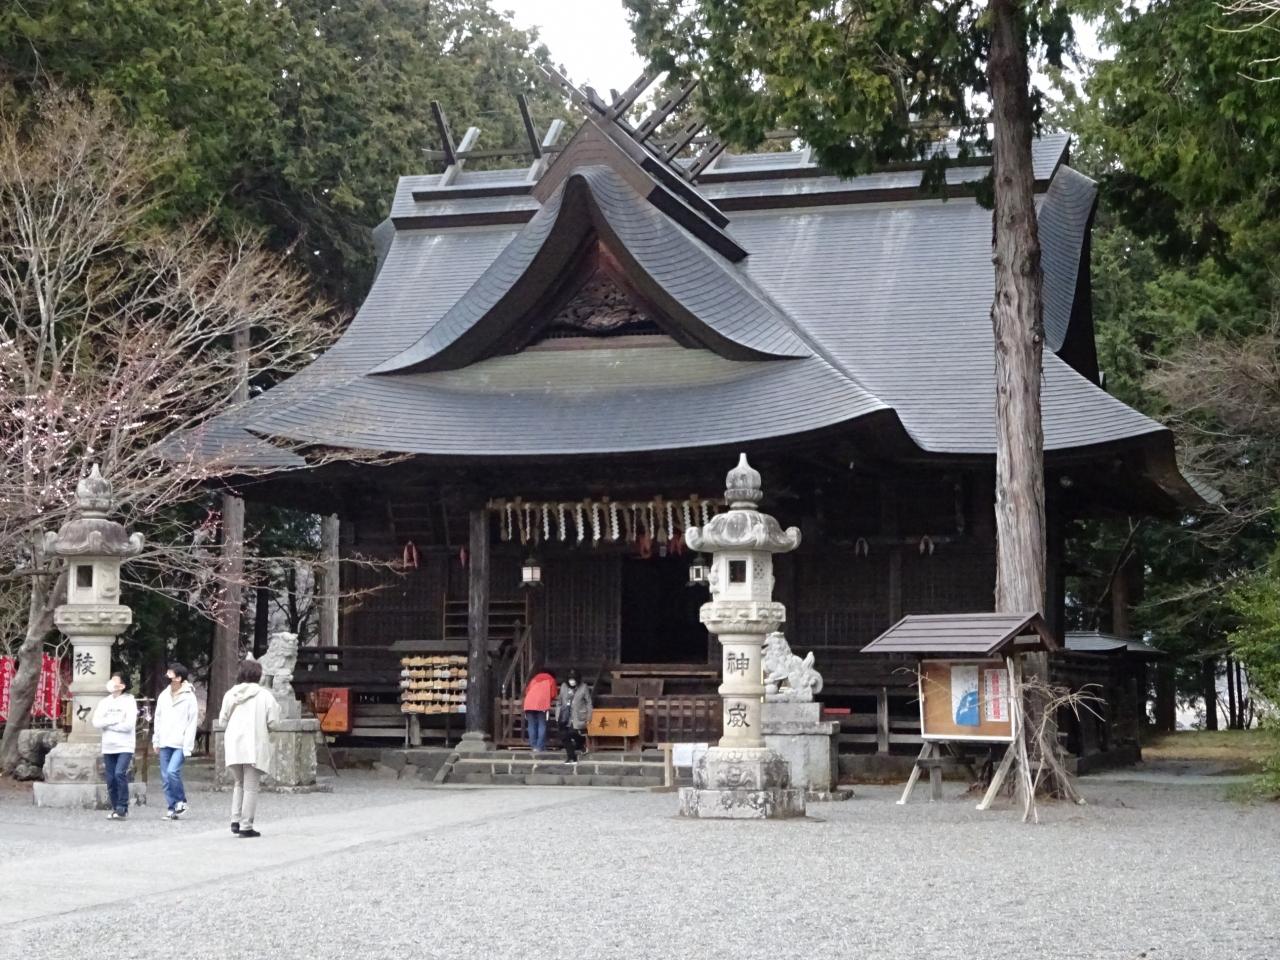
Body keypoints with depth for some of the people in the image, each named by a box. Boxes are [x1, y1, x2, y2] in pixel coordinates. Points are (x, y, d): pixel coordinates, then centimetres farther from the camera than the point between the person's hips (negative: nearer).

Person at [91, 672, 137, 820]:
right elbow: (96, 722, -2)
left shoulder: (129, 701, -2)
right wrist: (116, 720, -12)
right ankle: (115, 809, 14)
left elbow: (128, 725, -13)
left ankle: (123, 809, -14)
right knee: (111, 780, 3)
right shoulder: (104, 702, 11)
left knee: (120, 773, -20)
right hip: (108, 747, 5)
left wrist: (107, 723, -7)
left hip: (125, 746, -5)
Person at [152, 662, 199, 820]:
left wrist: (187, 746, -12)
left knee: (172, 771, -19)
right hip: (165, 743, 6)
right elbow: (158, 718, 16)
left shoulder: (189, 697, -6)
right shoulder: (163, 696, 9)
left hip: (180, 743, -5)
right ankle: (172, 808, 12)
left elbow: (192, 723, -7)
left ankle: (181, 801, 2)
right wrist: (156, 740, 11)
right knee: (165, 777, 4)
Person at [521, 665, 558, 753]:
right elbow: (553, 695, 12)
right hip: (542, 704, -3)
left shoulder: (534, 678, 30)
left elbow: (527, 691, 26)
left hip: (529, 704, 3)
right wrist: (549, 701, 31)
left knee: (531, 725, 7)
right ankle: (540, 746, -9)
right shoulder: (551, 679, 20)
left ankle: (533, 746, 3)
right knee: (542, 725, -1)